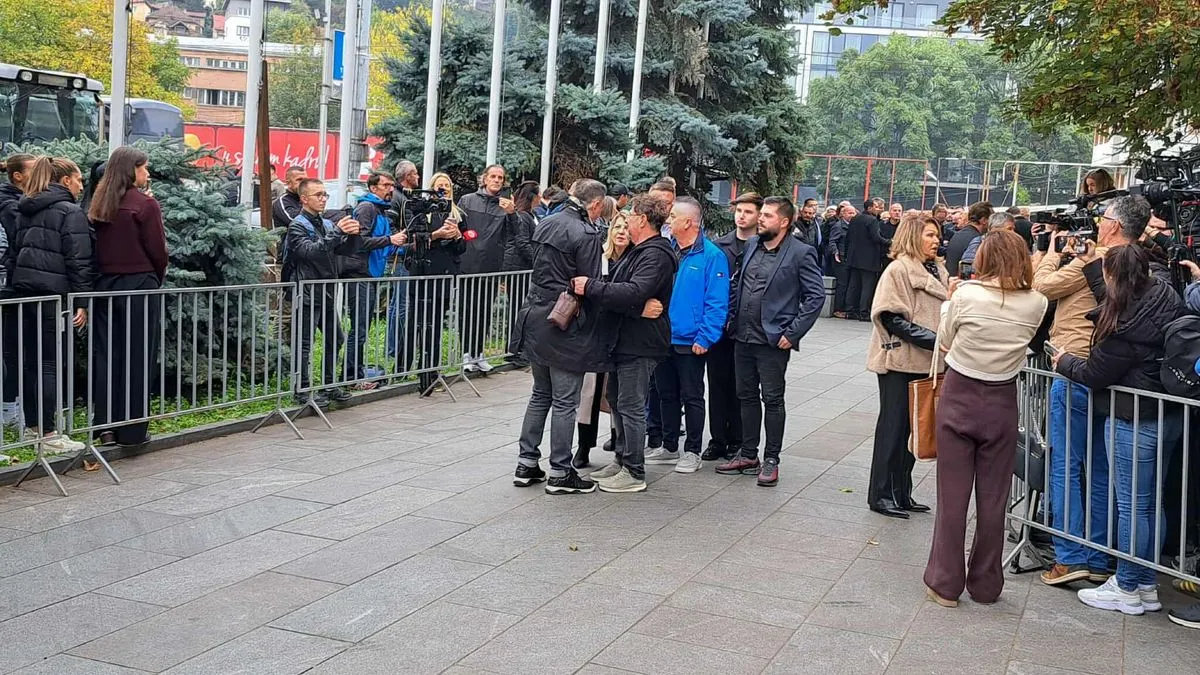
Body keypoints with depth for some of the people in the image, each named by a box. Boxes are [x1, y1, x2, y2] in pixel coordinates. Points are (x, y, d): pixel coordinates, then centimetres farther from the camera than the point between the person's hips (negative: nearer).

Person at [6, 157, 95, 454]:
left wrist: (15, 288, 21)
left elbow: (13, 253, 19)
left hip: (25, 293, 8)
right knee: (50, 364, -6)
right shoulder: (71, 212, -8)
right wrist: (81, 302, -13)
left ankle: (32, 425, 20)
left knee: (31, 361, 13)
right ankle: (48, 435, -5)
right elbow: (78, 261, -14)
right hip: (53, 295, -8)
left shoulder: (26, 211, 16)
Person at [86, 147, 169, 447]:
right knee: (137, 358, 0)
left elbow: (95, 246, 9)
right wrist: (158, 279, 7)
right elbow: (157, 250, -7)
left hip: (105, 285, 6)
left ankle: (106, 425, 12)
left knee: (106, 356, 9)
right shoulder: (145, 204, -9)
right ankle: (131, 430, 3)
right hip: (138, 287, -6)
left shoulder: (100, 204, 8)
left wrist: (106, 275, 12)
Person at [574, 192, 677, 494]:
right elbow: (620, 287, 21)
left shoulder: (656, 254, -16)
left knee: (630, 406, -5)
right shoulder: (638, 251, 18)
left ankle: (634, 474, 3)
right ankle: (621, 460, 28)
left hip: (639, 343, -10)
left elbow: (634, 292, -29)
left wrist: (590, 287, -25)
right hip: (624, 339, 10)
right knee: (616, 400, 17)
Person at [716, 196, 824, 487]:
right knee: (747, 396, 13)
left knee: (772, 399, 2)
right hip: (744, 336, 6)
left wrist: (793, 333, -13)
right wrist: (732, 317, 8)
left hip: (773, 340, -6)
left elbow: (816, 296, -10)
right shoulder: (751, 245, 10)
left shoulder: (800, 253, -9)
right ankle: (748, 454, 24)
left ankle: (771, 460, 12)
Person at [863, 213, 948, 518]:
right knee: (894, 426, 0)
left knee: (913, 427, 11)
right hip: (900, 360, -7)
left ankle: (902, 494, 20)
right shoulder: (899, 269, -10)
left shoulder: (938, 271, 12)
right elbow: (893, 318, -17)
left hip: (926, 362, 7)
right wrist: (935, 340, -22)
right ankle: (881, 495, 10)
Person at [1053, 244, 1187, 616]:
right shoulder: (1170, 299, 1)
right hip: (1170, 416, 8)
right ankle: (1147, 586, 25)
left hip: (1135, 422, -8)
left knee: (1130, 505, 3)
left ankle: (1127, 589, 13)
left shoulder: (1125, 326, -22)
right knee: (1150, 501, 16)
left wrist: (1064, 361, 8)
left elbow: (1094, 375, -11)